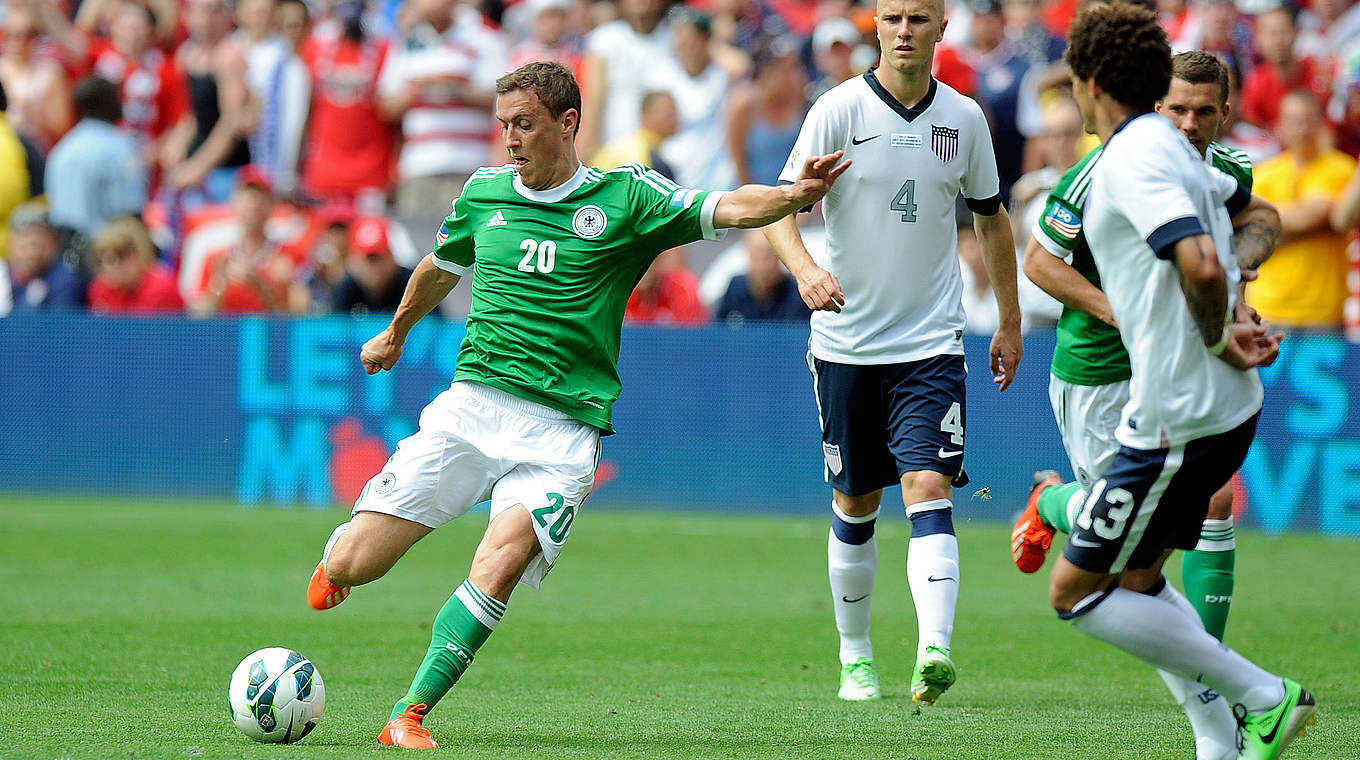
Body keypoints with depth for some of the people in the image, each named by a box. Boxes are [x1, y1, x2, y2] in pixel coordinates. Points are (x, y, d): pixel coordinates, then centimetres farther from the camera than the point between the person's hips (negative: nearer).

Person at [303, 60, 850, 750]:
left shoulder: (625, 198, 1)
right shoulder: (484, 193, 10)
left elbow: (727, 209, -10)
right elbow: (442, 267, 30)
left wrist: (794, 195, -30)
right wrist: (395, 334, 46)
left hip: (560, 429, -3)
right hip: (470, 403, 3)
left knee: (498, 569, -26)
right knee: (353, 564, -4)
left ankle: (408, 717, -18)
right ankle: (342, 550, 34)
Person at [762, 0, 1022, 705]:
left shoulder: (964, 118, 3)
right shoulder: (839, 110, -6)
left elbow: (990, 216, 17)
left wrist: (1009, 323, 18)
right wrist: (804, 267, -32)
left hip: (931, 343, 0)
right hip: (847, 345, 0)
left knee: (928, 490, -15)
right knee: (855, 506, 9)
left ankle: (934, 653, -28)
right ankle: (855, 658, 25)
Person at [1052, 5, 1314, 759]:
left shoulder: (1133, 161, -18)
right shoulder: (1171, 148, 13)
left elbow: (1201, 265, -32)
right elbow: (1260, 215, 31)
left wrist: (1216, 340, -15)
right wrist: (1234, 277, 14)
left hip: (1178, 420, -10)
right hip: (1224, 409, 10)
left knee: (1076, 592, -2)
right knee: (1135, 582, 18)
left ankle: (1263, 697, -4)